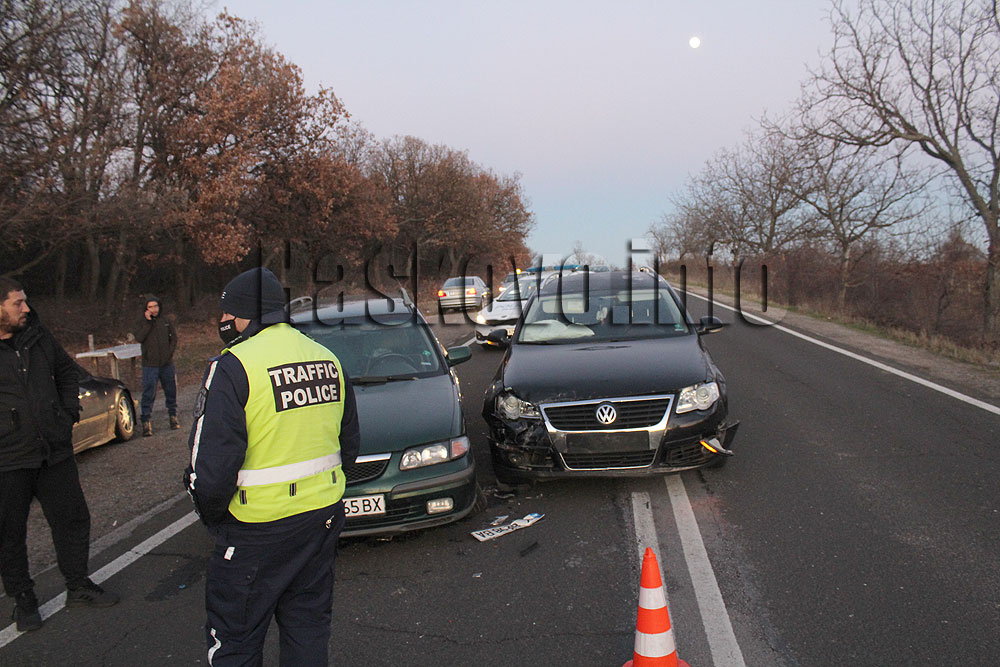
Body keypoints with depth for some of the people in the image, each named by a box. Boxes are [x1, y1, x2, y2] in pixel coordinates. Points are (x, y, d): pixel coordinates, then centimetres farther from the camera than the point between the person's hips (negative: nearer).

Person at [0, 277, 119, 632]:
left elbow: (68, 370, 20)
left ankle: (78, 587, 29)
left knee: (72, 519, 12)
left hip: (55, 453, 5)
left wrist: (69, 410, 9)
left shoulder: (38, 337, 4)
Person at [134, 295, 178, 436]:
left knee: (171, 391, 12)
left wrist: (170, 352, -1)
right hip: (150, 365, -3)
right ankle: (146, 421, 0)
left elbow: (174, 338, 13)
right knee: (148, 394, -6)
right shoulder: (143, 322, 0)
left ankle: (173, 415, 27)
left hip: (167, 364, 3)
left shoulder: (166, 321, 6)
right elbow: (139, 338, -15)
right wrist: (148, 322, -18)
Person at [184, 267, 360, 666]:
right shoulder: (328, 360, 6)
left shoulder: (233, 367, -16)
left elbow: (211, 465, -17)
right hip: (324, 514, 7)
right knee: (308, 625, 21)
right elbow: (350, 443, 13)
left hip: (259, 528, -6)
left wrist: (212, 515, 1)